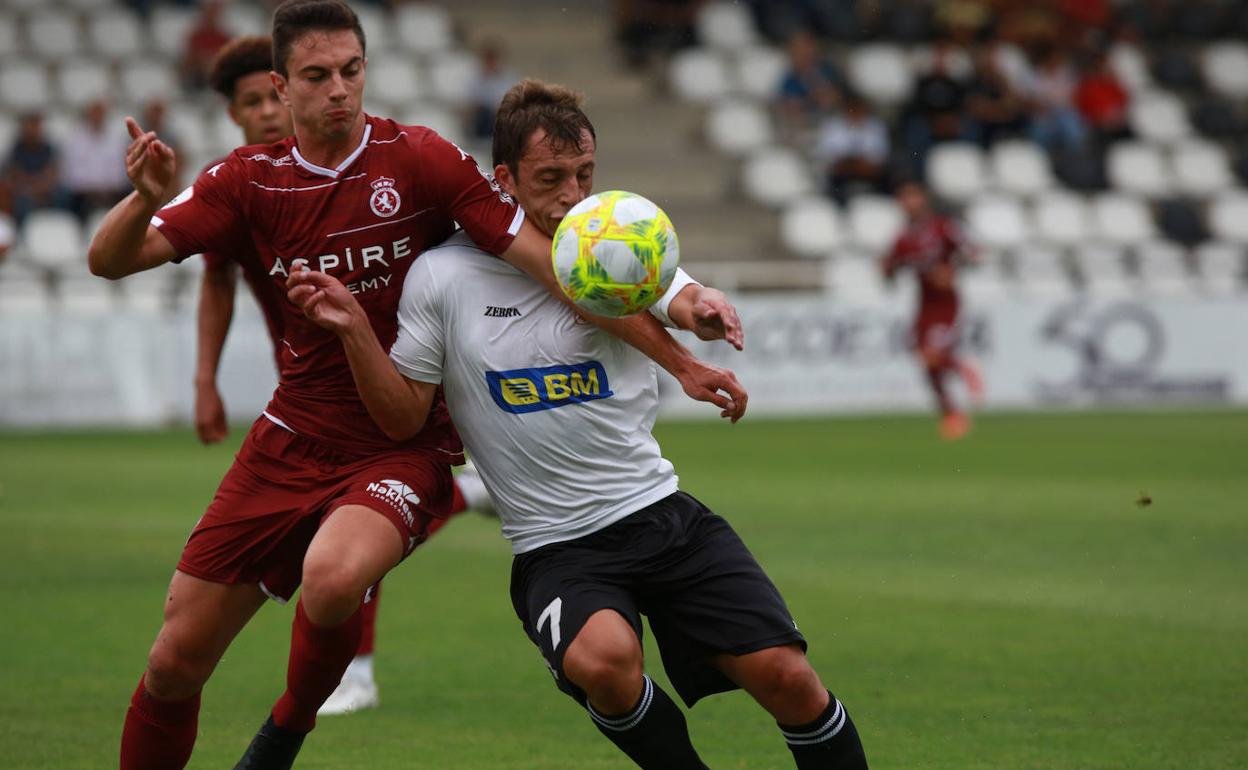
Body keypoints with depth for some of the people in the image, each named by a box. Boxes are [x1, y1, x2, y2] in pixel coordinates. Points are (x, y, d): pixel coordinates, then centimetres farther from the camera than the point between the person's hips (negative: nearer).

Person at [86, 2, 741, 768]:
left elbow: (551, 263, -12)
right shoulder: (251, 180, 0)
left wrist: (676, 358, -16)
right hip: (292, 441, 4)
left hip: (404, 450, -3)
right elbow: (110, 260, -4)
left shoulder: (421, 159, -10)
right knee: (174, 662, 0)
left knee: (332, 579, -35)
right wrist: (144, 200, -27)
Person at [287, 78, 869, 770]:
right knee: (603, 659, -33)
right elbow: (403, 416, 2)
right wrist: (353, 329, -14)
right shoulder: (441, 276, -1)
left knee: (786, 676, -11)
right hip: (555, 551, -2)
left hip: (661, 513, 2)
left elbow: (684, 302, -18)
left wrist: (707, 311, -42)